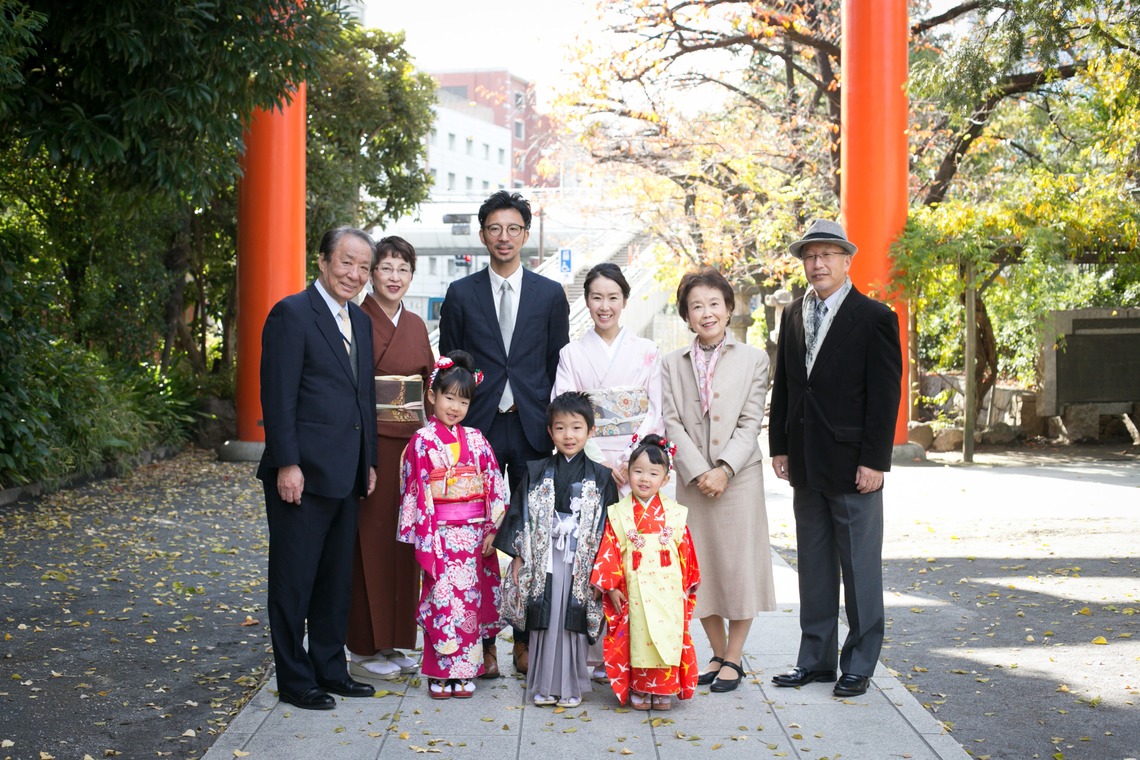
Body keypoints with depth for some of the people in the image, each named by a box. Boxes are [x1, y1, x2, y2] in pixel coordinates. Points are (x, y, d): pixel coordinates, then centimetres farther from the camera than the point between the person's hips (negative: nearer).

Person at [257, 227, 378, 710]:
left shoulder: (360, 321, 15)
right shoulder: (292, 314, -10)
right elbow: (278, 396, -15)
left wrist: (369, 462, 16)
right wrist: (287, 464, -19)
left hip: (346, 474, 8)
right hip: (303, 473, -8)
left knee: (337, 579, 15)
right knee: (294, 580, 3)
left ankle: (331, 670, 26)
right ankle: (295, 680, 12)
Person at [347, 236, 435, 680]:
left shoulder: (415, 326, 13)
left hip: (412, 444, 6)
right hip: (370, 445, -6)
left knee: (404, 542, 10)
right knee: (370, 542, -2)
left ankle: (392, 641, 20)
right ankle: (364, 649, 7)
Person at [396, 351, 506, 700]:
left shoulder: (475, 439, 8)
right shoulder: (422, 441, -2)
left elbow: (493, 485, 7)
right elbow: (414, 490, -5)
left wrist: (492, 529, 0)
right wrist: (424, 540, -9)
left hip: (475, 534, 3)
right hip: (441, 535, -3)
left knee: (471, 600, 6)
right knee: (443, 600, -2)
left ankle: (465, 671, 15)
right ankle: (440, 672, 8)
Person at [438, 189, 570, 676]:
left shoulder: (550, 295, 8)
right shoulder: (461, 294, 7)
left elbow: (557, 366, 9)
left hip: (532, 430, 1)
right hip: (478, 430, 0)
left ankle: (525, 641, 12)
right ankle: (483, 642, 7)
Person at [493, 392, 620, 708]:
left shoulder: (600, 477, 2)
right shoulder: (536, 473, 4)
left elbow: (609, 527, 2)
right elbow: (519, 516, 5)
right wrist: (518, 559, -1)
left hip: (582, 562, -1)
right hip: (542, 561, 1)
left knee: (574, 622, 3)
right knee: (543, 622, 3)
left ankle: (571, 686, 13)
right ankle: (543, 685, 13)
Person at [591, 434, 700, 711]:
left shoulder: (674, 514, 2)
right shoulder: (619, 514, -1)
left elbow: (685, 552, 6)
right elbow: (609, 551, -1)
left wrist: (687, 587, 7)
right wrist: (612, 587, -5)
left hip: (668, 592, 1)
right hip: (634, 592, -1)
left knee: (667, 637, 2)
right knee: (638, 637, 4)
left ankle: (664, 689, 13)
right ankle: (639, 689, 16)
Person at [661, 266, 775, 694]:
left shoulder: (753, 360, 3)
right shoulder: (672, 364, 8)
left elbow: (750, 423, -3)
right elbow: (673, 425, 0)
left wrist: (724, 469, -14)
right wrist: (699, 472, -11)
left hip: (740, 478, -2)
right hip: (692, 480, 2)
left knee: (739, 566, 1)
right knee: (700, 570, 7)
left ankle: (733, 659, 13)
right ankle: (717, 654, 21)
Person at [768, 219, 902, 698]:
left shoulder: (874, 318, -7)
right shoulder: (793, 317, 11)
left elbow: (885, 394, -10)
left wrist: (874, 461, -14)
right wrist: (780, 447, 8)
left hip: (853, 465, -6)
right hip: (806, 464, 6)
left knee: (860, 567, 3)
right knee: (813, 566, 13)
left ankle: (859, 664, 13)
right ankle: (815, 658, 22)